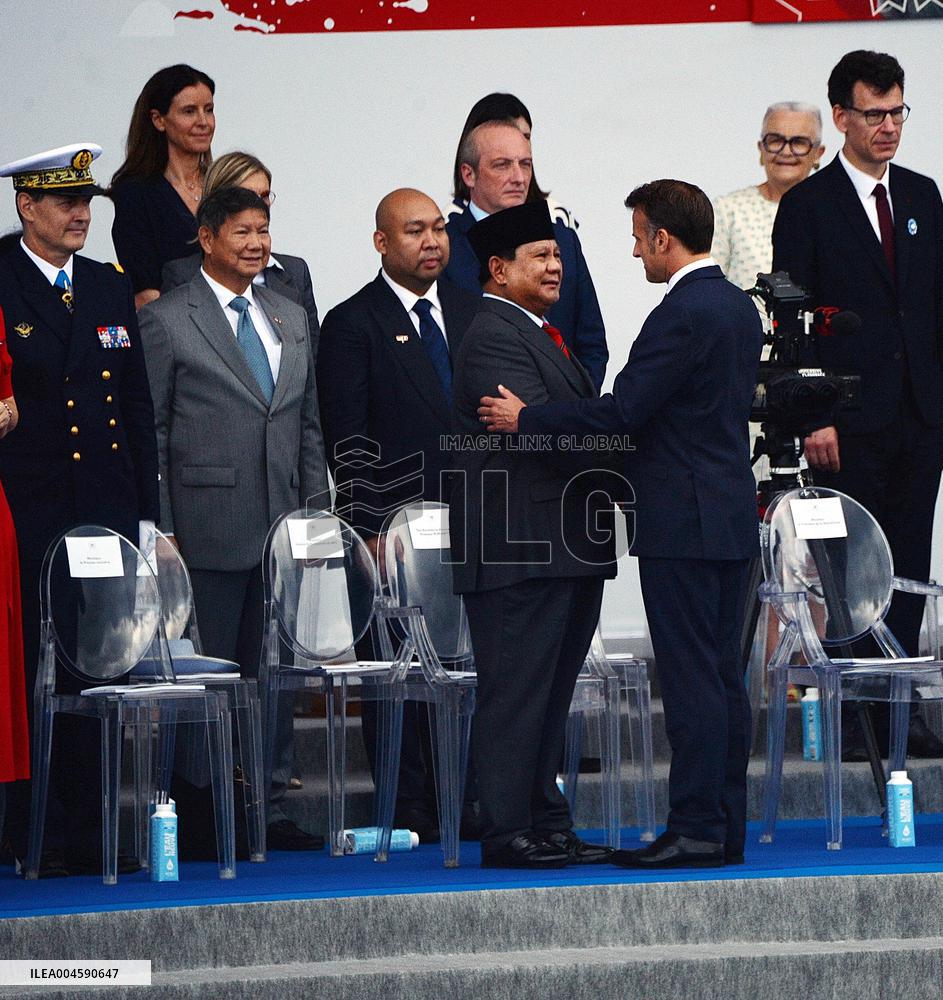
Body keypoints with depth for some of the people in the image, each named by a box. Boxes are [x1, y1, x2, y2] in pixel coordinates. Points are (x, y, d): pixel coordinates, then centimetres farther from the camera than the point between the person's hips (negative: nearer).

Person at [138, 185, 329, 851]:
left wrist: (317, 513, 12)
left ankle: (269, 810, 13)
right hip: (209, 532, -6)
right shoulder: (166, 321, -2)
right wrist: (160, 528, -9)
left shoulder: (291, 320, 16)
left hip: (282, 527, 6)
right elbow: (150, 433, -4)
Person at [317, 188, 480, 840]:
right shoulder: (353, 324, -2)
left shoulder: (473, 313, 14)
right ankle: (408, 811, 2)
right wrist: (369, 530, -13)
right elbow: (346, 441, -6)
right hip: (393, 529, -5)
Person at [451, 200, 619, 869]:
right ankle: (507, 832, -4)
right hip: (522, 551, -10)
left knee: (550, 695, 13)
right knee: (517, 693, -7)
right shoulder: (494, 338, -12)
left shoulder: (538, 334, 22)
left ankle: (547, 824, 18)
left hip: (568, 552, 10)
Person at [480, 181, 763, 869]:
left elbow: (622, 412, -19)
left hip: (683, 524, -10)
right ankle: (727, 825, 13)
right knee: (724, 677, 10)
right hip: (733, 519, 10)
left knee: (691, 678, -7)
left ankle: (696, 829, -6)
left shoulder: (681, 315, -16)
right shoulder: (740, 308, 14)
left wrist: (526, 419, -9)